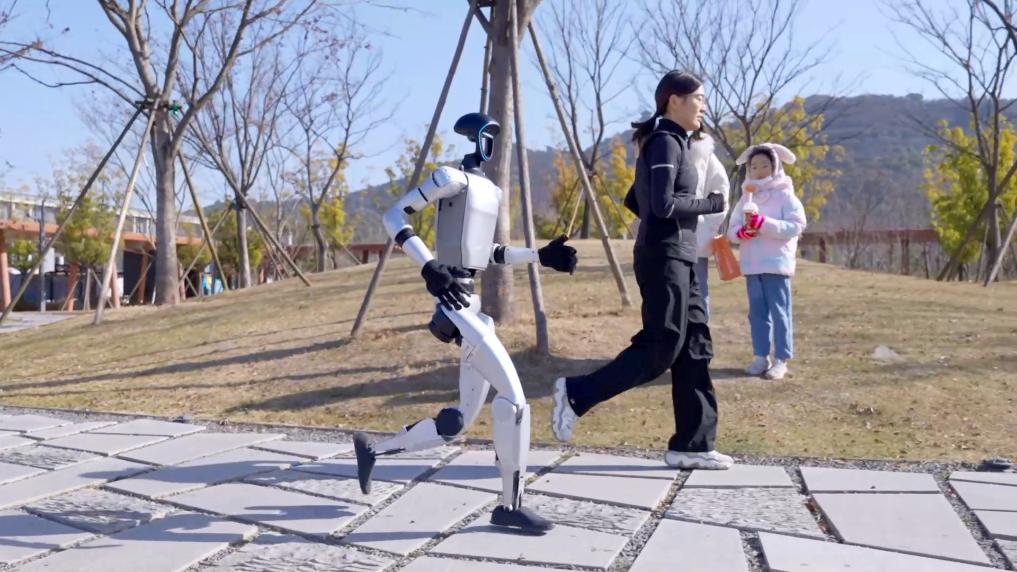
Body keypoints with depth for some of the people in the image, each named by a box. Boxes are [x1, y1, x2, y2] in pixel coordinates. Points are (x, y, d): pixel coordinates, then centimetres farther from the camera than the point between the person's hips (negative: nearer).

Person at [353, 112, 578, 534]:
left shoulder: (491, 190, 18)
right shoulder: (454, 178, -7)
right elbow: (394, 216, -9)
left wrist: (542, 256, 15)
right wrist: (429, 267, -19)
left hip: (476, 305, 9)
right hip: (454, 303, -9)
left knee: (460, 421, 10)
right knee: (512, 395, -13)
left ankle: (372, 450, 27)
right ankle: (510, 506, -1)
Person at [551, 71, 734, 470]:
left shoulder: (669, 142, 19)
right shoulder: (665, 142, -10)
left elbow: (634, 201, 24)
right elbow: (664, 205, -22)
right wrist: (711, 204, -9)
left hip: (677, 259, 10)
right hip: (664, 259, -10)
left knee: (695, 348, 7)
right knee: (660, 348, -9)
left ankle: (691, 445, 10)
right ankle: (576, 394, 0)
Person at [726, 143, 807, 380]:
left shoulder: (785, 195, -2)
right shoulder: (746, 197, 14)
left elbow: (795, 226, -14)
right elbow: (731, 229, 9)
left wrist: (763, 223, -23)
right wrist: (741, 231, -15)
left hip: (776, 264, -5)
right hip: (751, 265, 5)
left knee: (779, 312, -3)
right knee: (757, 312, 9)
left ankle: (781, 360, 1)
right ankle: (761, 356, 15)